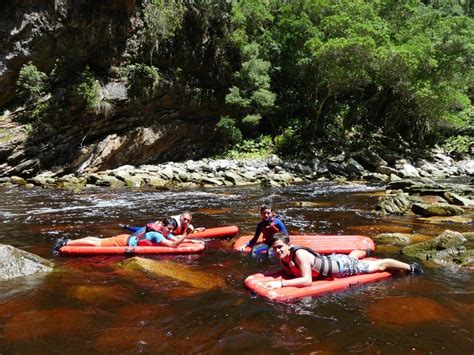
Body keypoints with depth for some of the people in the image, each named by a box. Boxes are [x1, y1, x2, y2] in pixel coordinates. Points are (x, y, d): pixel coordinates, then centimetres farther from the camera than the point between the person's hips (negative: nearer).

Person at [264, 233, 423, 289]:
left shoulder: (300, 254, -39)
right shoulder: (283, 258, -15)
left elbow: (307, 280, -46)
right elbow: (290, 271, 4)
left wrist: (281, 283, -51)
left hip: (341, 265, -7)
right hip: (330, 260, 7)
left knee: (378, 266, 14)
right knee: (352, 256, 41)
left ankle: (410, 267, 35)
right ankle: (364, 252, 74)